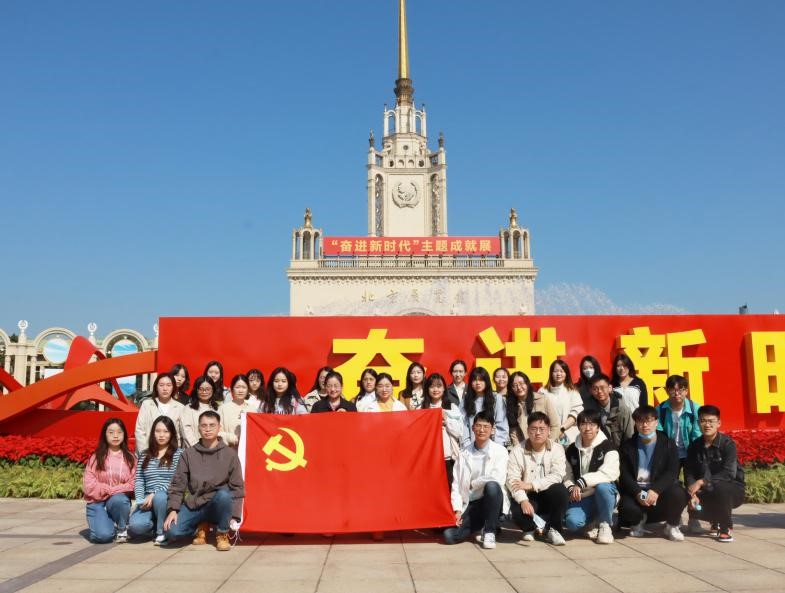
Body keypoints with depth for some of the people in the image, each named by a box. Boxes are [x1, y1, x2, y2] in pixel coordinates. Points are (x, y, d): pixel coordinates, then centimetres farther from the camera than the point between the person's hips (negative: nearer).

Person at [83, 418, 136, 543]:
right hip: (97, 502, -1)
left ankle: (122, 529, -6)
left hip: (120, 500, 2)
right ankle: (111, 523, 10)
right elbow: (88, 486, -7)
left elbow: (132, 484, -5)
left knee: (118, 499, -36)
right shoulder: (96, 457, -1)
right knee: (103, 535, -27)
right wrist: (109, 490, -13)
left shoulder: (130, 458, 2)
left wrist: (114, 491, -17)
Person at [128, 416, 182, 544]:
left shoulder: (178, 454, 2)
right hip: (148, 501, 2)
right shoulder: (145, 455, 15)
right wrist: (141, 500, -10)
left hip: (169, 499, -2)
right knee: (135, 525, -27)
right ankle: (156, 526, 8)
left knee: (159, 497, -38)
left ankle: (163, 531, -12)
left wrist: (154, 494, -17)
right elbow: (138, 480, 7)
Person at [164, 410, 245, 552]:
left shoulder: (230, 454, -1)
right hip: (194, 505, 2)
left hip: (219, 504, -2)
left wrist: (234, 515, -10)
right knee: (171, 531, -23)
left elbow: (237, 487, -2)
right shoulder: (188, 454, 3)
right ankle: (201, 527, 10)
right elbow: (178, 484, 3)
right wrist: (173, 509, -10)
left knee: (224, 494, -36)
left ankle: (222, 534, -8)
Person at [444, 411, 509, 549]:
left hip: (492, 502, -2)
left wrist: (472, 484, -6)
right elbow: (456, 484, 2)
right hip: (469, 505, 2)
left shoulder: (500, 451, -4)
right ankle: (482, 525, 10)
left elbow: (497, 479, -18)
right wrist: (457, 510, -10)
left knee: (491, 486, -35)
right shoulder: (463, 454, 6)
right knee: (449, 535, -20)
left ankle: (489, 532, -15)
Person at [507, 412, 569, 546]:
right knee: (518, 512, -31)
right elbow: (512, 480, -14)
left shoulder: (557, 449, -5)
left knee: (560, 490, -31)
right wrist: (523, 500, -31)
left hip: (549, 497, 1)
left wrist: (531, 485, -25)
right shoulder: (517, 451, -6)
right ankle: (529, 528, 10)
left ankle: (552, 529, -5)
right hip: (527, 497, -1)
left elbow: (558, 476, -18)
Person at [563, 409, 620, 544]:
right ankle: (594, 521, 8)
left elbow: (609, 473, -21)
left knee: (602, 487, -38)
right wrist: (571, 488, -13)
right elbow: (567, 476, 10)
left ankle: (605, 524, -12)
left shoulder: (607, 447, -6)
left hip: (605, 494, -2)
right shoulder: (571, 450, 8)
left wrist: (581, 482, -26)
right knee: (572, 522, -28)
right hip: (582, 498, 2)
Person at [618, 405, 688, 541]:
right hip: (635, 490, 0)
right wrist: (638, 493, -21)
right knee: (627, 507, -31)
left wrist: (655, 490, -26)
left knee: (678, 494, -32)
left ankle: (672, 526, 1)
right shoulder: (627, 446, 7)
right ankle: (639, 521, 11)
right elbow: (624, 475, -2)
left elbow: (672, 472, -9)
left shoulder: (668, 444, 4)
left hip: (660, 489, 0)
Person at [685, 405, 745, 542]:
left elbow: (729, 473, -27)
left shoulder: (728, 444, -16)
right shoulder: (695, 445, -2)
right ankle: (717, 520, 12)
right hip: (707, 492, 4)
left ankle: (726, 528, -11)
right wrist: (693, 493, -23)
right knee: (693, 506, -26)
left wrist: (702, 482, -33)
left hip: (732, 491, -4)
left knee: (719, 487, -37)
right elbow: (689, 472, -6)